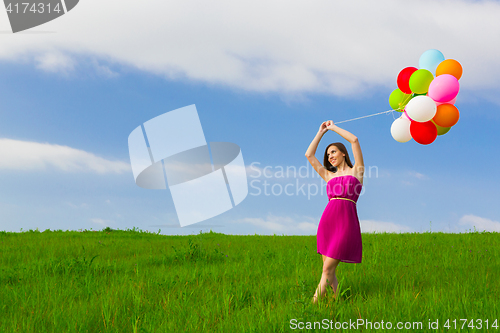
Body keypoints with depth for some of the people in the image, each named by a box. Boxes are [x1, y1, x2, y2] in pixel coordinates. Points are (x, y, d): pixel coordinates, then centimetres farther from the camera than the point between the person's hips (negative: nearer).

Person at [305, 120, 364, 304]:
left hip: (346, 222, -5)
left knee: (327, 270, -9)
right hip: (327, 220, 5)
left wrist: (333, 127, 14)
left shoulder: (356, 171, 11)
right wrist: (321, 132, 23)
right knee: (330, 271, 2)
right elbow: (309, 155, 20)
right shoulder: (329, 176, 22)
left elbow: (354, 140, 2)